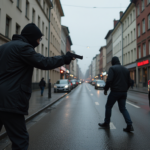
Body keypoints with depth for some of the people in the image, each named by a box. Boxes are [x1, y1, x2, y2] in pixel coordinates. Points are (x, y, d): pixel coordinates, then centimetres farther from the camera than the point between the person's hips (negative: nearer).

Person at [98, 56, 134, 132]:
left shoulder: (112, 68, -6)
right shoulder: (126, 69, 14)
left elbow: (109, 80, -17)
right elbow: (129, 82, 14)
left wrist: (105, 89, -6)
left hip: (115, 92, -6)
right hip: (124, 93, 6)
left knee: (108, 106, 11)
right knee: (123, 108, 12)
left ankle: (106, 123, 19)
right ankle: (129, 125, 0)